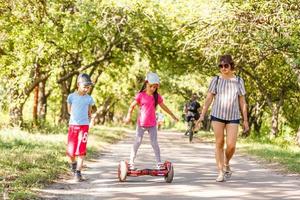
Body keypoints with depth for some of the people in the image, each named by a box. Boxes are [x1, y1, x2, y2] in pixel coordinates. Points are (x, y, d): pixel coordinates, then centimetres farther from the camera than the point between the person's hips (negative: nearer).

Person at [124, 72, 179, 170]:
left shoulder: (157, 96, 3)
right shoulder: (140, 95, -5)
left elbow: (164, 107, 15)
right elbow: (132, 106, 1)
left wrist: (172, 115, 21)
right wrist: (129, 115, -13)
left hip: (152, 124, 2)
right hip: (141, 124, -2)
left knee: (154, 143, 3)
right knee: (137, 142, 1)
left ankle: (159, 163, 6)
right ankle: (131, 162, 8)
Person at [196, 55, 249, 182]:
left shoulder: (238, 81, 6)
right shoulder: (216, 80, 3)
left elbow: (242, 102, 8)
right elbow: (208, 99, 3)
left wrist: (245, 120, 6)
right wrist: (202, 115, -6)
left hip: (233, 117, 0)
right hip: (217, 115, 0)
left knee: (231, 145, -8)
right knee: (219, 144, 2)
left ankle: (226, 164, 21)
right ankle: (220, 172, 10)